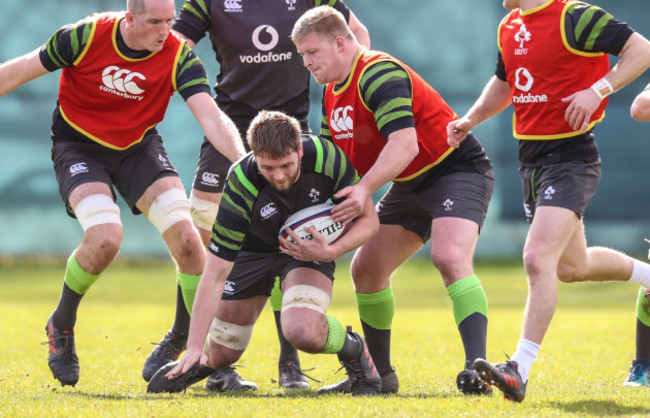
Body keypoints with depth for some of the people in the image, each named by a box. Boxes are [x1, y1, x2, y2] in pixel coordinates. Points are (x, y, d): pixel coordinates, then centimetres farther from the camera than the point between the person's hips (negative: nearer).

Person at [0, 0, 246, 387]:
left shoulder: (179, 56, -18)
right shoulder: (85, 37, -23)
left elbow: (212, 119, -25)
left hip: (139, 146, 3)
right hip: (78, 146, -3)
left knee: (186, 238, -15)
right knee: (105, 238, -27)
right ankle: (61, 327, 1)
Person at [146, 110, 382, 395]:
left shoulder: (326, 158, -31)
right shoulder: (240, 187, -34)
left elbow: (368, 219, -15)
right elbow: (214, 275, -30)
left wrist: (330, 252, -33)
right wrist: (195, 347, -36)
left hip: (310, 246, 0)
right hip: (252, 250, 0)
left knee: (303, 332, -29)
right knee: (221, 355, 3)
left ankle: (355, 350, 3)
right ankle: (194, 364, 39)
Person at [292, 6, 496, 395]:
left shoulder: (380, 74, -23)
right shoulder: (333, 93, 7)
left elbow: (405, 144, -34)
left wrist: (365, 188, -43)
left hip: (457, 170, -10)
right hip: (409, 187, 10)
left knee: (450, 257, -31)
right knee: (366, 269, 5)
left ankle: (477, 367, -37)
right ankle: (380, 374, 18)